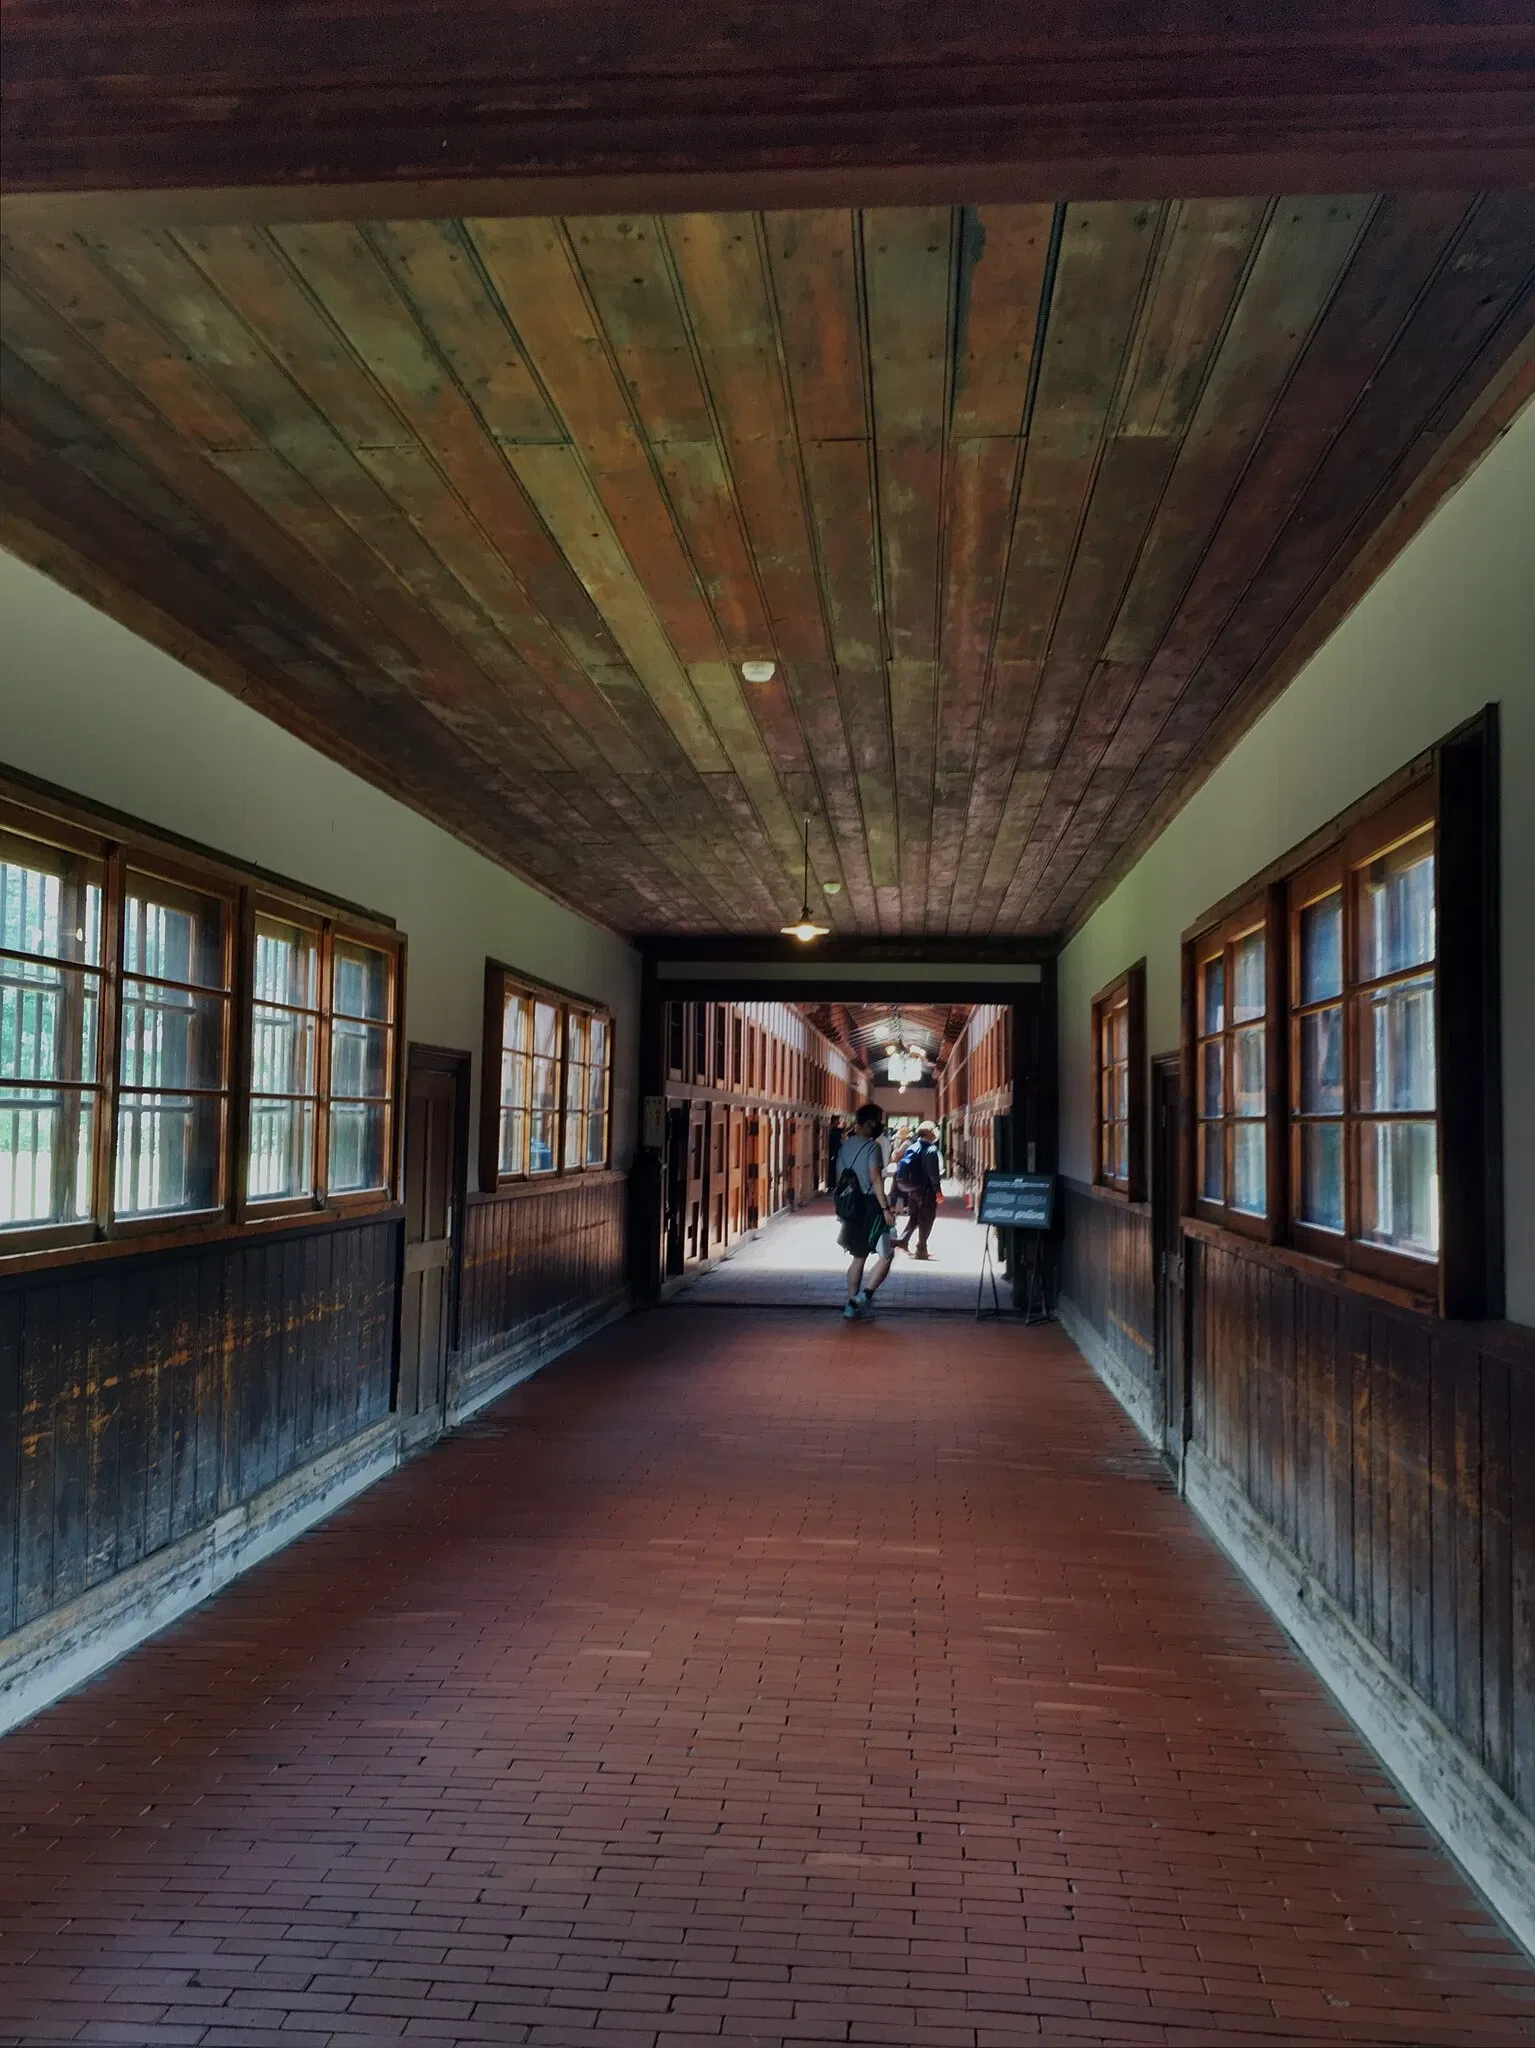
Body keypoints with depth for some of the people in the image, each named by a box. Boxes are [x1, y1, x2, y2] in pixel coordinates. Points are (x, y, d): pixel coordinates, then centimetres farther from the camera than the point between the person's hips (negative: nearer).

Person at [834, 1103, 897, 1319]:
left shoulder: (844, 1145, 11)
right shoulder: (872, 1146, -11)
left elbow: (838, 1179, 14)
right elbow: (875, 1179, -19)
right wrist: (886, 1208, -18)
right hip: (871, 1205, -7)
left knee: (858, 1257, 15)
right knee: (886, 1255, -1)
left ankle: (852, 1304, 12)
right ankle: (866, 1294, -14)